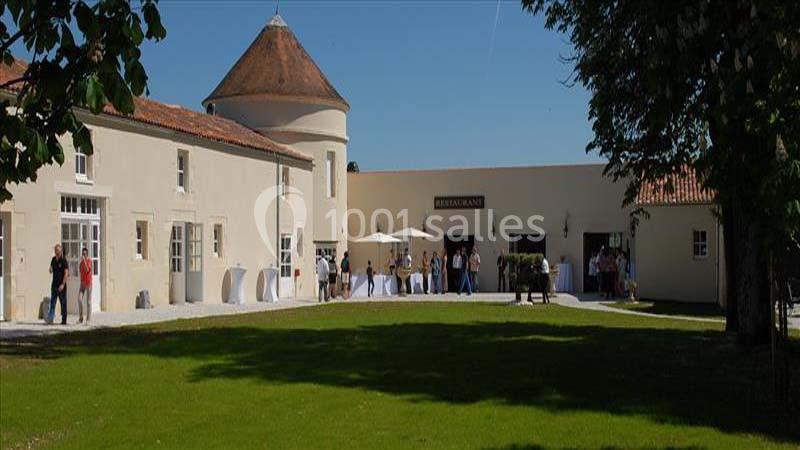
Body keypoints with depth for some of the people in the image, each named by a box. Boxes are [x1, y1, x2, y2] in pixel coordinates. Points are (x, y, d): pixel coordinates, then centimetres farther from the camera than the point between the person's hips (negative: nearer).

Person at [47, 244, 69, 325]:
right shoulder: (53, 259, 9)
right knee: (52, 302, -2)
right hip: (54, 284, 5)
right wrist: (50, 270, -1)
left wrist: (63, 284, -22)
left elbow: (66, 273, -15)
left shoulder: (64, 260, -10)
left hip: (61, 285, -5)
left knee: (63, 303, 3)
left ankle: (64, 320, 10)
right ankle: (50, 319, -9)